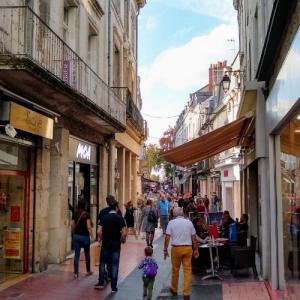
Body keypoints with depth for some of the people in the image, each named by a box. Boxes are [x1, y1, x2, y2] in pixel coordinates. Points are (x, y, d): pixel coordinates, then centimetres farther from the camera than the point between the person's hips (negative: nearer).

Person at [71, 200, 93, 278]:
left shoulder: (75, 214, 1)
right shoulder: (86, 214, -10)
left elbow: (73, 226, 4)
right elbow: (88, 226, -12)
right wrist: (91, 236, -3)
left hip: (76, 236, 3)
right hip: (85, 236, -3)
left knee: (76, 255, 4)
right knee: (87, 254, 15)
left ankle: (75, 273, 1)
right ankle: (88, 271, 27)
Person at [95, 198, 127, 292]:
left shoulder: (104, 218, -3)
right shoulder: (120, 218, -6)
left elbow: (99, 231, -8)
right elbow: (124, 233, -10)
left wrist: (100, 238, 10)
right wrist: (122, 240, 8)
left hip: (105, 243, 1)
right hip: (116, 244, -1)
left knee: (102, 263, 17)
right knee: (114, 265, 5)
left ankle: (101, 283, 19)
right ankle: (114, 286, 7)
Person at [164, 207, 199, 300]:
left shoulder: (171, 223, 0)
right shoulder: (189, 222, 4)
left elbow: (167, 237, -4)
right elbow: (194, 237, 5)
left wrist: (165, 250, 1)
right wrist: (196, 249, 13)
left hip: (176, 248, -1)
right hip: (188, 248, 1)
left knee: (175, 269, 15)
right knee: (187, 270, 5)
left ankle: (174, 289, 31)